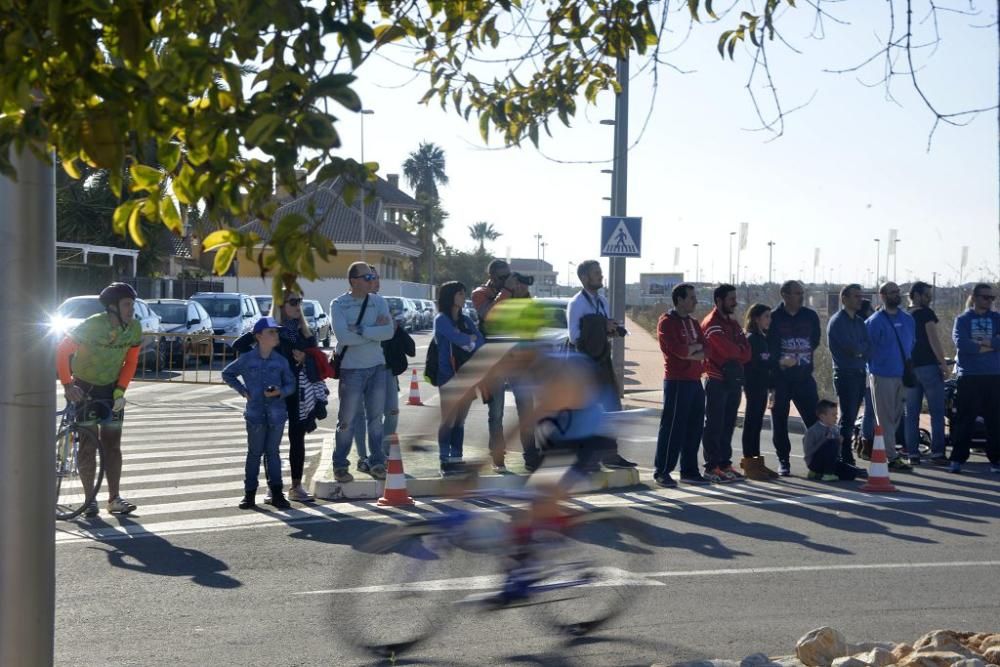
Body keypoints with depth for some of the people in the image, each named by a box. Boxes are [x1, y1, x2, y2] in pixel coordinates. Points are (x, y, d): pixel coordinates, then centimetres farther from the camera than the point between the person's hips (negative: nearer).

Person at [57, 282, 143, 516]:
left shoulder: (134, 329, -12)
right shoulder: (91, 326, -26)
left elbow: (130, 362, -1)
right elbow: (62, 352, -20)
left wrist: (120, 390, -10)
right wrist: (67, 385, -23)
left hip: (111, 389, 4)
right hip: (84, 387, -4)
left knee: (112, 443, 3)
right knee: (88, 443, -3)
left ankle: (114, 499, 8)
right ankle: (90, 499, 4)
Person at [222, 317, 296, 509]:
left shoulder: (281, 361, 1)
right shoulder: (247, 359, -2)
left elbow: (291, 384, 6)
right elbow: (227, 374, 11)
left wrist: (280, 391, -14)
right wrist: (242, 390, 1)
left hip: (276, 413, 1)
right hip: (255, 413, -1)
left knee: (273, 452, 8)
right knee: (255, 452, 5)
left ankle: (276, 492, 12)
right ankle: (250, 493, 12)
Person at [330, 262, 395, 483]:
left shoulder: (378, 302, 5)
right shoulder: (339, 304, -5)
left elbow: (389, 332, -9)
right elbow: (343, 336, -19)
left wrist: (361, 330, -18)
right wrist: (375, 331, -14)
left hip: (377, 367, 4)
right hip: (351, 369, -4)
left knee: (376, 417, 9)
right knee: (347, 420, 1)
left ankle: (376, 463, 18)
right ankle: (340, 465, 11)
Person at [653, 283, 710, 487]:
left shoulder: (693, 323, 18)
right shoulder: (667, 322, -5)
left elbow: (704, 352, 6)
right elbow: (679, 350, -19)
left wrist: (688, 352, -11)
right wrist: (696, 347, -2)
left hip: (695, 381, 8)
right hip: (677, 381, -8)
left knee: (694, 428, 9)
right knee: (672, 427, -6)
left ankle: (689, 470, 16)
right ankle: (661, 471, -1)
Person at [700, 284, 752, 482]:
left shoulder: (733, 323, 16)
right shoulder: (712, 323, -11)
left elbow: (746, 353, 8)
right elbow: (729, 351, -20)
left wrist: (734, 355, -10)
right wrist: (740, 352, 0)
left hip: (734, 380, 8)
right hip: (717, 381, -8)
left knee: (728, 425, 11)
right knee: (714, 425, -4)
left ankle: (725, 463, 17)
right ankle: (711, 467, -2)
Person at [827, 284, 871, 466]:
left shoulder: (859, 322, 17)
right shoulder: (837, 321, -7)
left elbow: (868, 347, 8)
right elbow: (851, 347, -16)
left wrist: (858, 350, -10)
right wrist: (862, 349, 0)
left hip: (860, 374, 7)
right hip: (845, 374, -7)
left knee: (850, 418, 8)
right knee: (847, 418, -8)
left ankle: (844, 458, 13)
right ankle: (846, 460, -8)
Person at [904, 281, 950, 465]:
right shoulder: (926, 314, -6)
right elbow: (934, 341, -13)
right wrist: (944, 365, -11)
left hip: (910, 368, 6)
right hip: (929, 366, -6)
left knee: (912, 414, 7)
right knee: (937, 412, -3)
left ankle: (912, 453, 5)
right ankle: (937, 453, -8)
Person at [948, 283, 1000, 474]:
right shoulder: (962, 319, 4)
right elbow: (961, 343, -13)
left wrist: (982, 342, -14)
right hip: (969, 377, -2)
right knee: (965, 419, -1)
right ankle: (958, 458, 4)